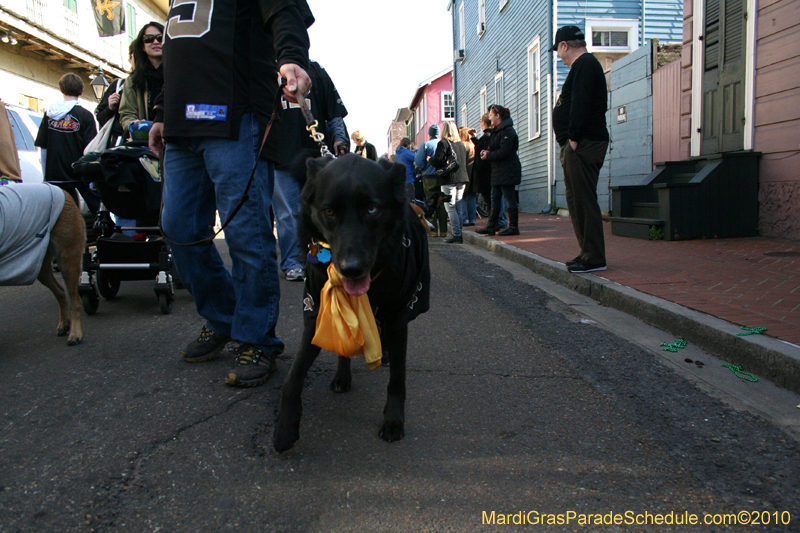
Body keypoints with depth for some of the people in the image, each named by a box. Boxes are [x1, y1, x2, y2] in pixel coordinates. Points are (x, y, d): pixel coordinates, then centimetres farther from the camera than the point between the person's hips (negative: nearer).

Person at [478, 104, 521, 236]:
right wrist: (487, 152, 2)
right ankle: (491, 226, 14)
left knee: (509, 198, -5)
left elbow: (504, 152, -21)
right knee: (495, 198, 10)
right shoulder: (498, 130, 18)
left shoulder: (507, 131, -14)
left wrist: (488, 156, -11)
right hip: (498, 171, 10)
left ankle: (513, 227, 1)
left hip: (507, 171, -10)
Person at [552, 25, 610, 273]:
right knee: (577, 200, 12)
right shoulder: (585, 64, 26)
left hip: (583, 144, -11)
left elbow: (580, 104, -20)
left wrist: (573, 138, -21)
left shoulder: (584, 64, -7)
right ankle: (588, 253, 16)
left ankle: (594, 257, -10)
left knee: (584, 201, -12)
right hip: (579, 146, 11)